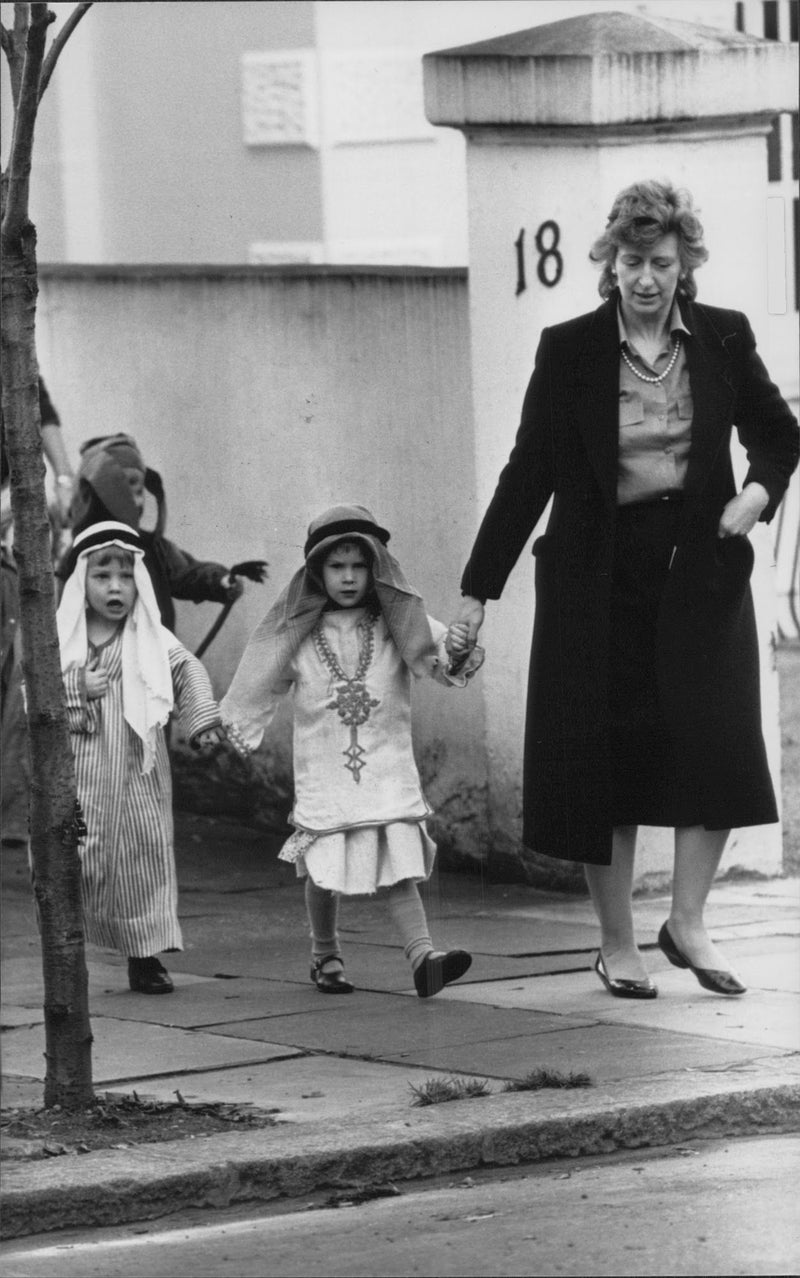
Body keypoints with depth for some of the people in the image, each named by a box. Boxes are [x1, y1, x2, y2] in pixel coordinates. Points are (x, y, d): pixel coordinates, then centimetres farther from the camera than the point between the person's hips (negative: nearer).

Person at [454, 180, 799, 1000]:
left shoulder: (723, 339, 2)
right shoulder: (569, 350, -3)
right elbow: (529, 470, 1)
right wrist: (478, 587, 0)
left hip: (699, 564, 2)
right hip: (600, 572, -1)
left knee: (716, 740, -9)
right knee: (605, 756, 1)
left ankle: (687, 920, 4)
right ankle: (617, 945, 12)